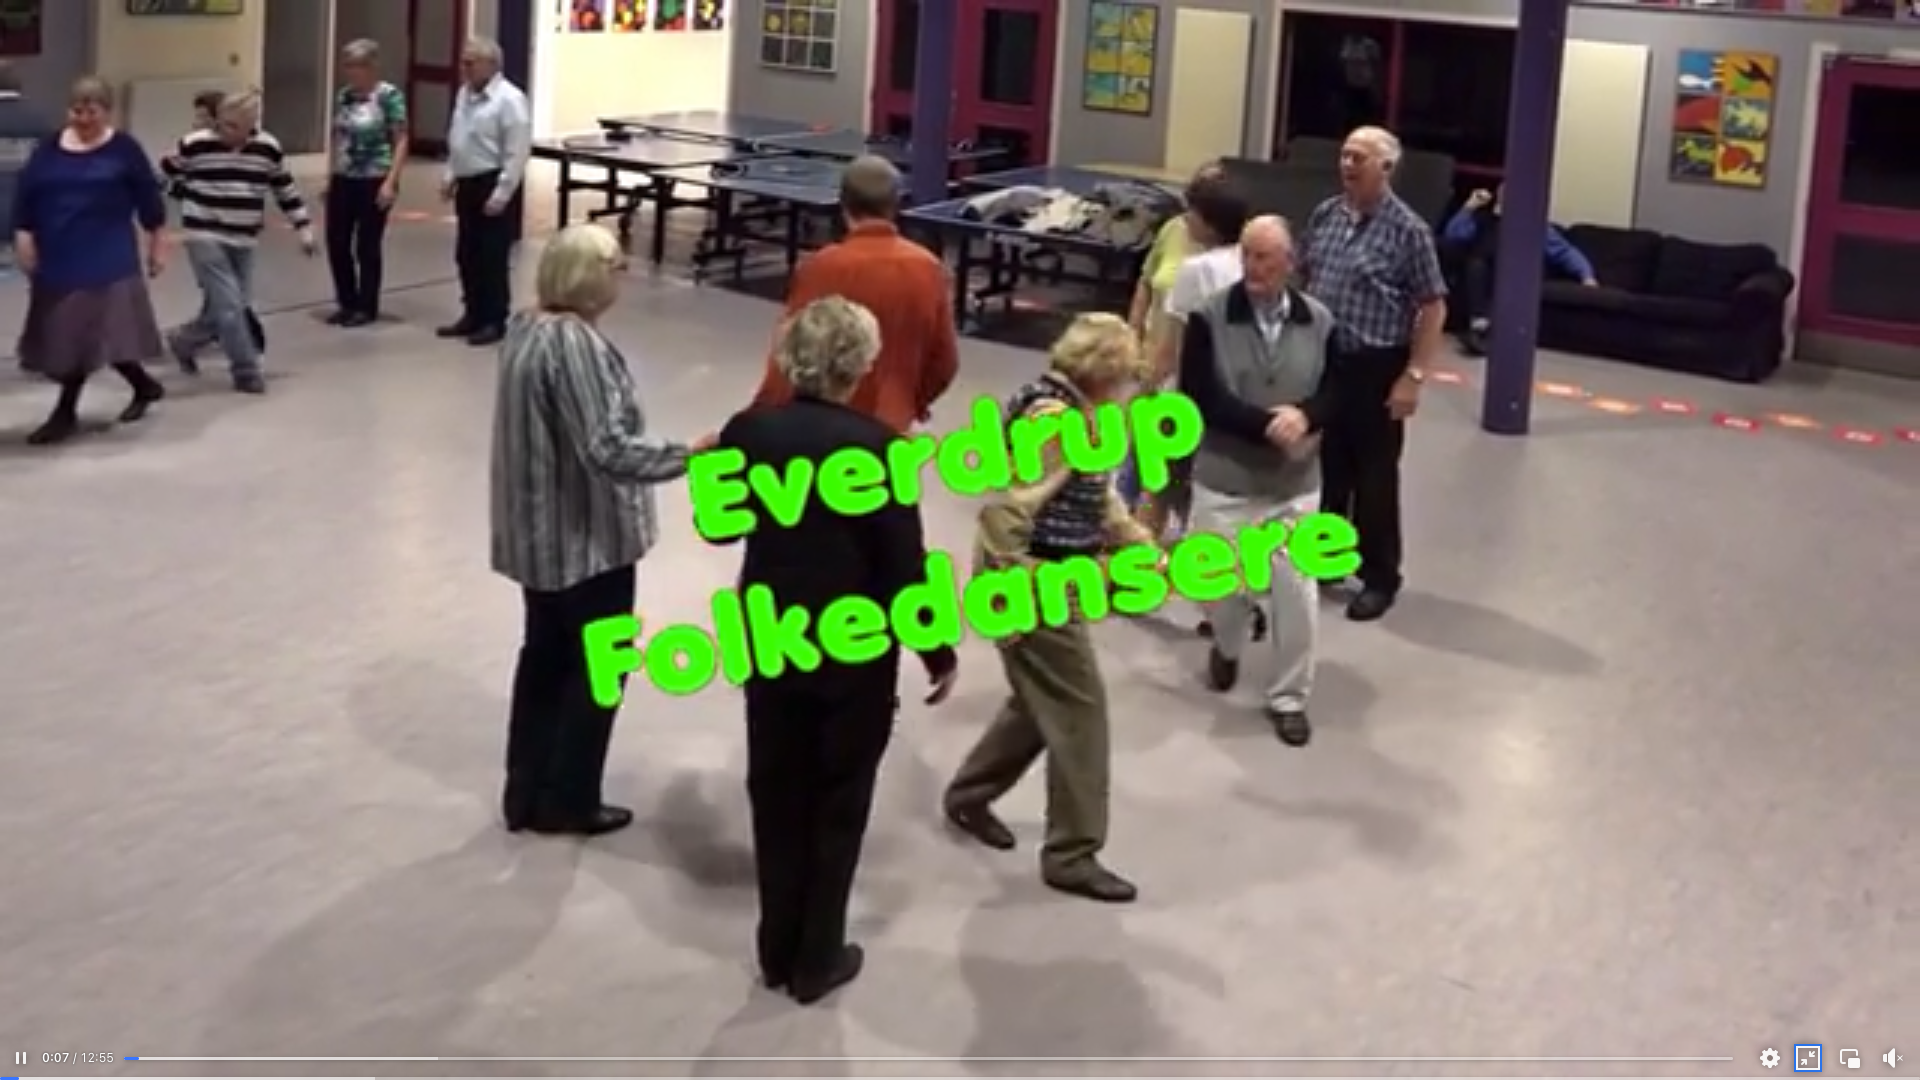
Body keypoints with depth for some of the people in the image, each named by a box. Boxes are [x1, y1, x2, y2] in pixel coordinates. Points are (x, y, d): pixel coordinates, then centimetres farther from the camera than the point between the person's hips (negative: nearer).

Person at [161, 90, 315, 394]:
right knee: (229, 304, -11)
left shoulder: (268, 148, 0)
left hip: (243, 240, 5)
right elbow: (168, 169, 7)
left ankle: (184, 341, 32)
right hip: (205, 237, -5)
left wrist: (304, 226, 6)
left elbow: (285, 189, 9)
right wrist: (192, 198, 9)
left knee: (236, 305, 8)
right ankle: (246, 371, 0)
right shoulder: (195, 145, -10)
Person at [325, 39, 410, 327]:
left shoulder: (389, 95, -10)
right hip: (343, 180, 6)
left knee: (367, 246, 2)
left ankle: (367, 308, 15)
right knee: (336, 243, 6)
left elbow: (402, 141, -10)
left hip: (374, 181, -6)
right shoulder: (344, 95, 8)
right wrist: (329, 177, 15)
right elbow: (338, 137, 16)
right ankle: (346, 302, 22)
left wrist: (391, 182, -16)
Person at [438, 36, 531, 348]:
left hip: (493, 185, -9)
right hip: (468, 184, 9)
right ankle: (473, 315, 25)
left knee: (493, 257, -2)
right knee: (467, 255, 14)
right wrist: (450, 177, 17)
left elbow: (517, 153, -19)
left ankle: (494, 321, 7)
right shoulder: (464, 94, 12)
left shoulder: (509, 99, -16)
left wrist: (501, 195, -20)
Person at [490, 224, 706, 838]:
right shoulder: (575, 345, -25)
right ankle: (569, 801, 17)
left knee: (545, 656, 18)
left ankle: (527, 795, 27)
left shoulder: (527, 327, 4)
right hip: (586, 537, -9)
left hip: (537, 530, 9)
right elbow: (607, 449, -30)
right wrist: (688, 455, -24)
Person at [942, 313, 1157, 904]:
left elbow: (1101, 496, 19)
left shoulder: (1075, 410, 9)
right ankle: (1072, 855, 7)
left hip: (1052, 581, 10)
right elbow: (1003, 510, -26)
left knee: (1042, 702, 21)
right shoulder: (1053, 419, -23)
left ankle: (968, 796, 38)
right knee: (1079, 710, -3)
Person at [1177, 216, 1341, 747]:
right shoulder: (1209, 316, -11)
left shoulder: (1319, 321, -3)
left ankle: (1289, 697, 18)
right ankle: (1227, 647, 45)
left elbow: (1337, 391, 0)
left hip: (1296, 484, 1)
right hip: (1224, 479, -1)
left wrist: (1304, 415, -23)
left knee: (1297, 592, 0)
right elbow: (1200, 398, -16)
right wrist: (1268, 423, -25)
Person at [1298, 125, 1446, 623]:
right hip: (1322, 359, 5)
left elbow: (1433, 307, -11)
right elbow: (1303, 280, 14)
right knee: (1326, 467, 15)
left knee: (1375, 476, 4)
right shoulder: (1324, 216, 4)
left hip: (1376, 366, -5)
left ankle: (1379, 578, 16)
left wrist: (1413, 376, -16)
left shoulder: (1407, 229, -12)